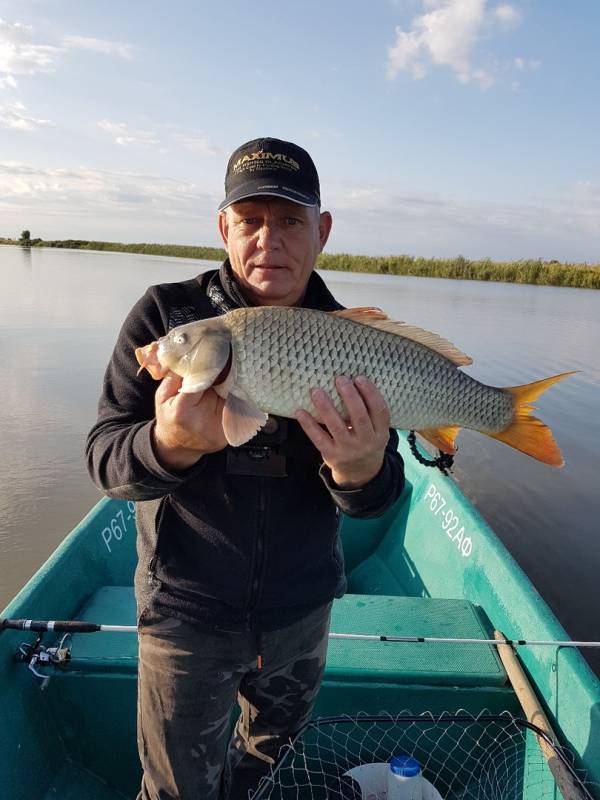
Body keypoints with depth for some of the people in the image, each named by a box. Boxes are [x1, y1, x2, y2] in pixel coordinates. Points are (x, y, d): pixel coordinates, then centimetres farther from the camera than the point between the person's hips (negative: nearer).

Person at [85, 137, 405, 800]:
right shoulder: (163, 314, -13)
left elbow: (373, 501, -11)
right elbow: (103, 459, -16)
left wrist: (359, 468, -35)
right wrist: (171, 444, -39)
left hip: (302, 608, 3)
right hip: (187, 610, -2)